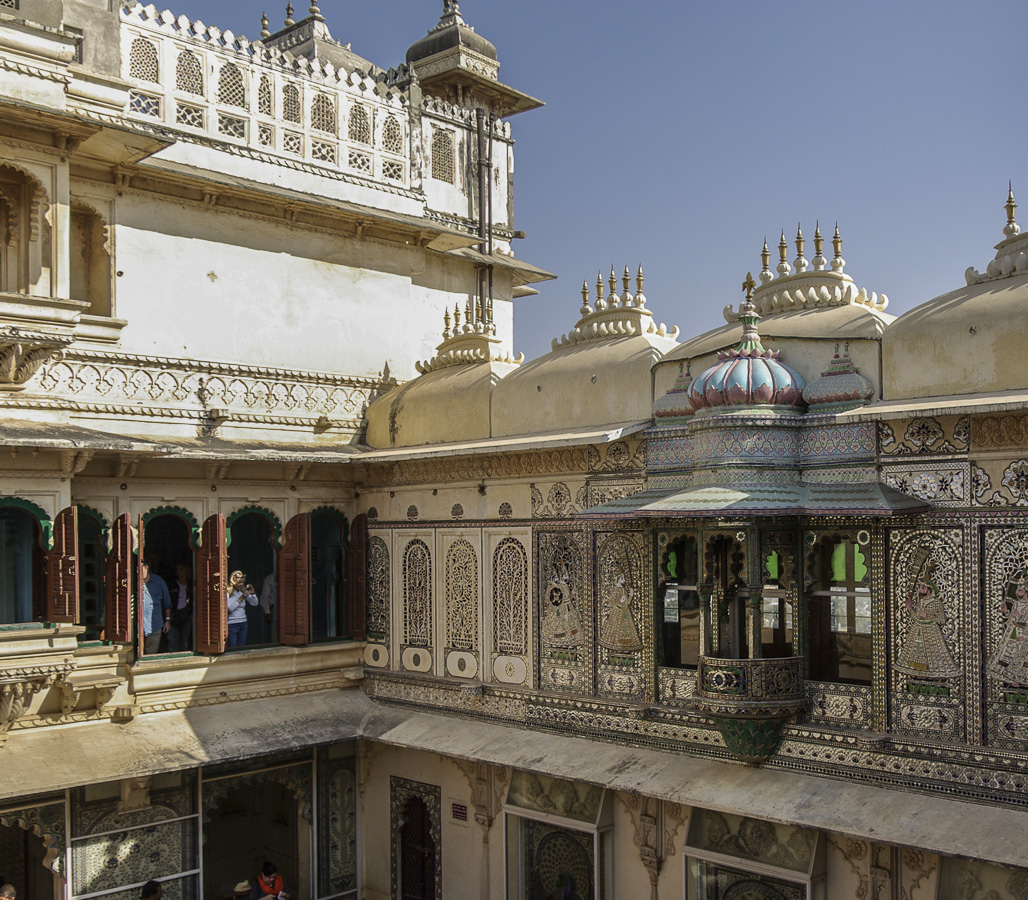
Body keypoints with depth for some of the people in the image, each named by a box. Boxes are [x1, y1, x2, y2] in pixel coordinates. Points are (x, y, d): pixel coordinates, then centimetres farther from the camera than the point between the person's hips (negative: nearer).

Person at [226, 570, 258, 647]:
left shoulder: (243, 591, 7)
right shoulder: (228, 592, -10)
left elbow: (254, 603, 10)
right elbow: (230, 608, -19)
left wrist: (252, 593, -6)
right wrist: (241, 598, -19)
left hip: (243, 624, 6)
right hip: (232, 625, -6)